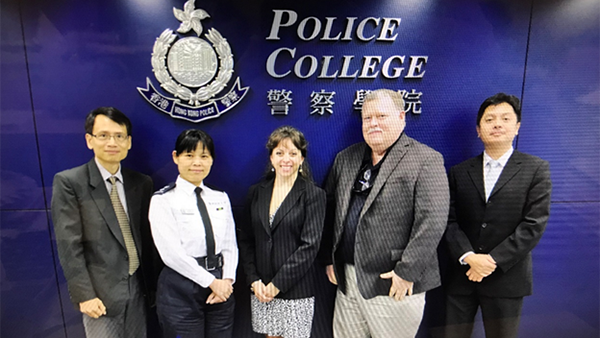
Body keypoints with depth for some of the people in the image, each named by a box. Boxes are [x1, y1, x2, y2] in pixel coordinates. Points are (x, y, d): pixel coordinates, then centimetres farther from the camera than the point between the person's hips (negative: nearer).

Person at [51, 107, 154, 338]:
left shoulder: (142, 183, 4)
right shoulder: (68, 182, -8)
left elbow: (147, 237, 7)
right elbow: (69, 246, -11)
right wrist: (84, 295, -13)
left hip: (137, 288, 4)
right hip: (101, 292, -4)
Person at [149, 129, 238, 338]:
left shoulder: (221, 198, 7)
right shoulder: (163, 200, -7)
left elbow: (230, 245, 5)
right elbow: (171, 253, -14)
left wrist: (227, 280, -9)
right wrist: (211, 281, -13)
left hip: (221, 290, 4)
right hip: (180, 291, -4)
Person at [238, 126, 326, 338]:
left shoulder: (313, 194, -8)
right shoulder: (257, 192, 4)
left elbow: (310, 245, -12)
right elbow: (246, 240, 7)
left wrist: (278, 284, -12)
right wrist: (254, 280, -2)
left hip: (296, 290, -3)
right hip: (261, 289, 4)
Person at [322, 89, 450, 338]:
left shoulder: (427, 160, -8)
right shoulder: (345, 158, 8)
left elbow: (433, 221, -15)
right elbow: (330, 210, 11)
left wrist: (407, 272, -16)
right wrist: (330, 258, 8)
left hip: (394, 284, -5)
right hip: (346, 280, 5)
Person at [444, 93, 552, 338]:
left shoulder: (536, 169, 2)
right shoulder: (459, 172, 6)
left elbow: (534, 223, -7)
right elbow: (450, 220, 0)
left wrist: (494, 261, -13)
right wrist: (468, 257, -14)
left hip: (506, 278, -1)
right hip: (462, 275, 2)